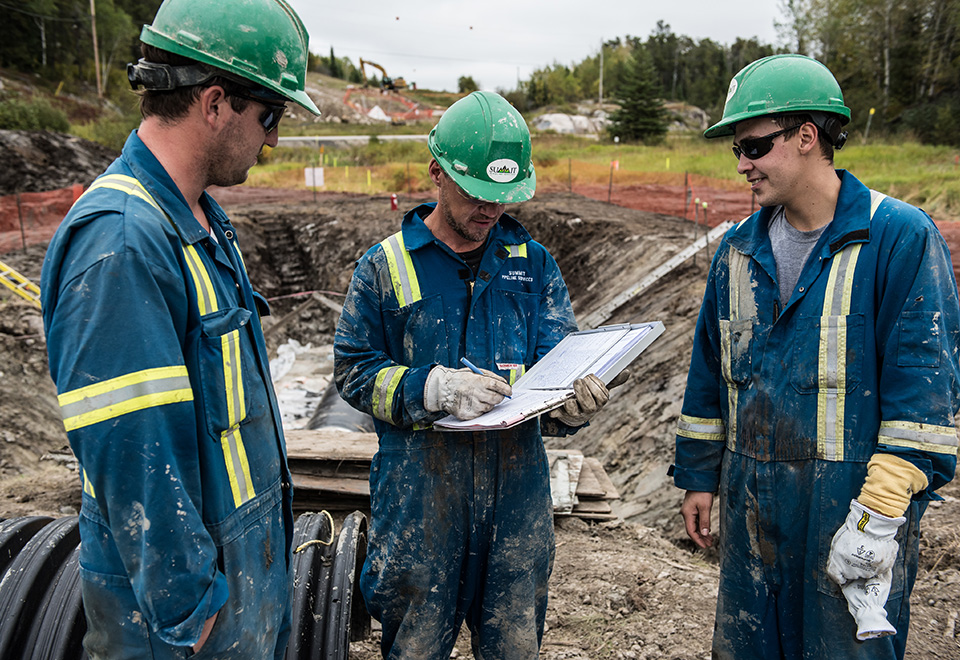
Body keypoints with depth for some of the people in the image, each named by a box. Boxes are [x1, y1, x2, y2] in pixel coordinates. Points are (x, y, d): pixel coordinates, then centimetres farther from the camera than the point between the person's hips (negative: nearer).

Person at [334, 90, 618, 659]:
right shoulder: (387, 266, -2)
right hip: (419, 491, -2)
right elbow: (354, 370, -1)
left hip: (517, 485, 3)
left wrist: (574, 401, -23)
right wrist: (434, 387, -18)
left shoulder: (532, 263, 6)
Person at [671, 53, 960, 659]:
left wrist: (881, 512, -17)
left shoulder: (901, 237, -9)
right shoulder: (739, 249, 8)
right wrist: (699, 477, 14)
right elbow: (710, 372, 14)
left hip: (851, 501, -5)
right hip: (752, 501, 6)